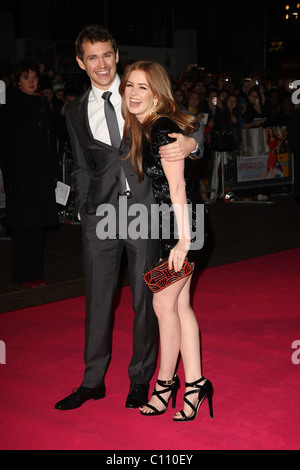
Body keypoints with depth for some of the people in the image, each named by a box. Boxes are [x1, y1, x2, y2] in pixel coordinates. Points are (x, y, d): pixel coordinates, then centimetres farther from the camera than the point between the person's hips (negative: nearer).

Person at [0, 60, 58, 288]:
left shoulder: (43, 105, 13)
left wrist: (53, 172, 9)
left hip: (42, 174, 6)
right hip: (20, 173, -5)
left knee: (38, 225, 8)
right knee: (23, 226, -2)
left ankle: (36, 273, 16)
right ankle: (23, 275, 6)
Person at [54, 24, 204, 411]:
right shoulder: (76, 112, 11)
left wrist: (189, 142, -20)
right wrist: (86, 211, 9)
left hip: (144, 208, -2)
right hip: (101, 213, 2)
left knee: (145, 298, 6)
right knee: (98, 297, 7)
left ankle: (141, 379, 22)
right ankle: (93, 381, 21)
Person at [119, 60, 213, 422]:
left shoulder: (163, 129, -17)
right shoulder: (141, 129, 11)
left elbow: (177, 186, -20)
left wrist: (182, 240, -22)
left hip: (183, 222, -9)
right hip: (166, 223, 9)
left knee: (164, 303, -2)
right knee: (180, 304, 9)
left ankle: (165, 382, 14)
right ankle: (194, 383, 16)